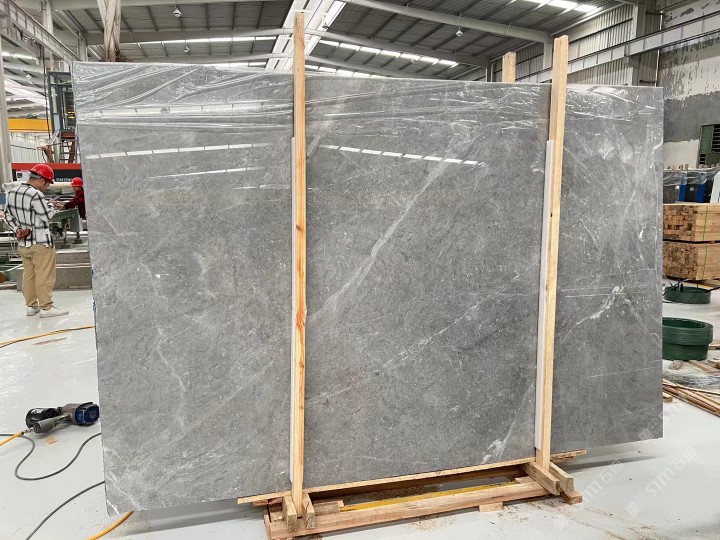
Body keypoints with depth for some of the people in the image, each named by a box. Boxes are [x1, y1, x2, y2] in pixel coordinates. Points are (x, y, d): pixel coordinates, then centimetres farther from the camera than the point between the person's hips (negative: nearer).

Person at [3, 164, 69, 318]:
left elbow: (8, 215, 12)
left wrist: (17, 230, 7)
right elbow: (47, 216, -15)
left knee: (28, 275, 15)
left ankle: (31, 305, 23)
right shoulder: (36, 195, -22)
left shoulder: (12, 193, 6)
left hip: (23, 243, 8)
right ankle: (46, 307, 5)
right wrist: (51, 208, 3)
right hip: (41, 243, -8)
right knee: (44, 276, 0)